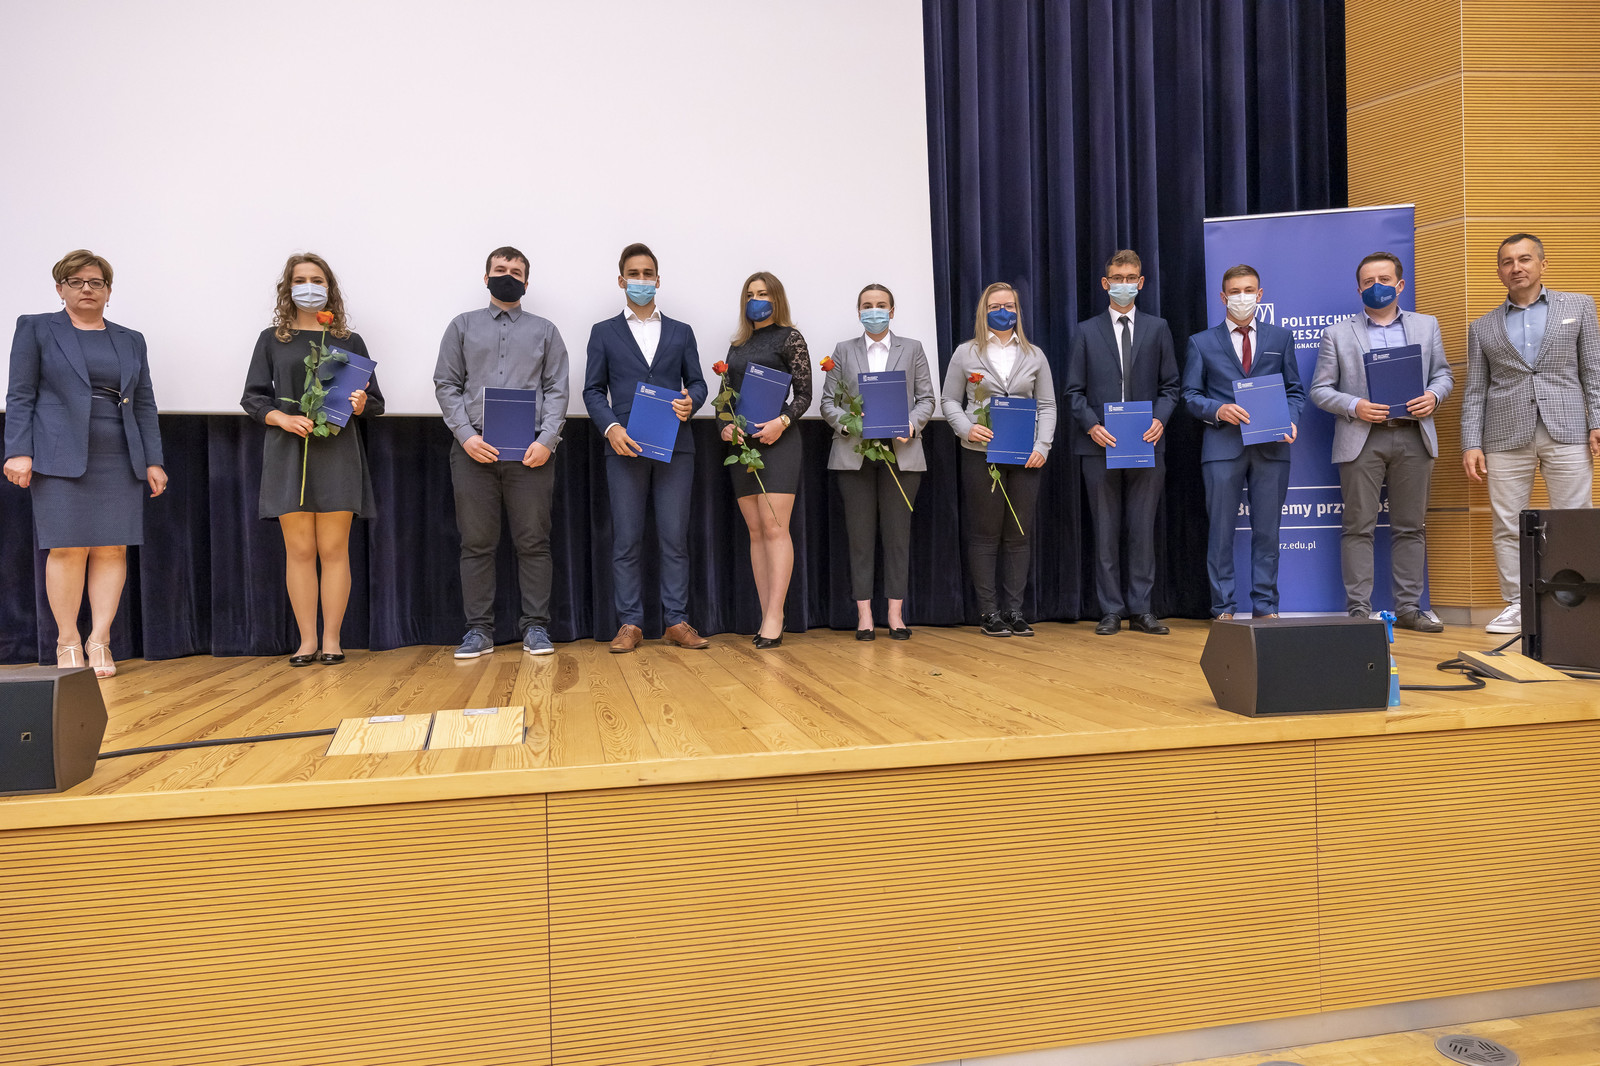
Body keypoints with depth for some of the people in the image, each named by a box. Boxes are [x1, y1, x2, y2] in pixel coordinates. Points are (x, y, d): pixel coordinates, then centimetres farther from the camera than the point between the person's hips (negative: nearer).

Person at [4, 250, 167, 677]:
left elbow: (145, 405, 14)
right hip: (62, 457, -3)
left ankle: (100, 641, 1)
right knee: (68, 548, -6)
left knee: (112, 549, -2)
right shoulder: (36, 329, 9)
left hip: (119, 461, 3)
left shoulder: (131, 340, 17)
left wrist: (153, 461, 7)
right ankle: (68, 642, 3)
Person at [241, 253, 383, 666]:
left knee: (334, 549, -1)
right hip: (289, 451, 0)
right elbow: (252, 398, 9)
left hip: (337, 451, 0)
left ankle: (332, 639, 4)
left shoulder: (349, 341, 12)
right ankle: (306, 640, 6)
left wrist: (360, 404, -11)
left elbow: (376, 402, 11)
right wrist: (283, 418, -10)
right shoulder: (272, 340, 13)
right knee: (299, 550, -1)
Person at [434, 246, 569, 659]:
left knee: (534, 542, 1)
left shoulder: (545, 330, 13)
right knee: (477, 543, 2)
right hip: (474, 448, 1)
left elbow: (557, 390, 5)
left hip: (530, 450, 0)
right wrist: (466, 435, -6)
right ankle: (479, 630, 9)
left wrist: (547, 440, -9)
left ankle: (535, 626, 8)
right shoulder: (462, 326, 15)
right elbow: (446, 384, 8)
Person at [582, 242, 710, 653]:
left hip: (675, 448, 1)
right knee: (626, 540, 0)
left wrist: (690, 401, -11)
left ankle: (676, 622, 5)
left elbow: (697, 383, 13)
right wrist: (611, 427, -10)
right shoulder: (604, 333, 13)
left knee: (674, 537, 0)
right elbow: (593, 390, 8)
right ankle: (630, 623, 6)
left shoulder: (681, 332, 17)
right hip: (625, 447, -1)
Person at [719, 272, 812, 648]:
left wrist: (781, 422, -19)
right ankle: (768, 618, 6)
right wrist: (726, 427, -2)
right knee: (756, 532, 3)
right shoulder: (737, 345, 18)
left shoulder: (789, 338, 3)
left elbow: (804, 394, -3)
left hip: (777, 440, -6)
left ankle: (774, 619, -11)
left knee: (774, 528, -11)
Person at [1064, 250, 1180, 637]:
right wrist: (1092, 426, -10)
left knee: (1143, 530, 3)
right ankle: (1111, 611, 10)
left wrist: (1159, 420, -9)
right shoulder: (1086, 331, 9)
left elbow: (1170, 386, 9)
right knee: (1106, 532, 3)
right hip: (1100, 446, 0)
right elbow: (1074, 391, 5)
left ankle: (1141, 610, 10)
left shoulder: (1157, 328, 11)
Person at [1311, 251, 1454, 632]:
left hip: (1413, 437, 3)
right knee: (1359, 528, -3)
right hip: (1362, 440, -2)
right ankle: (1359, 610, 1)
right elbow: (1319, 389, 4)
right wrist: (1355, 407, -12)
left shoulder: (1427, 326, 15)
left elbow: (1443, 373, 17)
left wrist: (1433, 395, -5)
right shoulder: (1338, 333, 7)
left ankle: (1409, 607, 12)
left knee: (1410, 527, 5)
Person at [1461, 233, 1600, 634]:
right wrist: (1471, 444, 0)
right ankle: (1516, 607, 8)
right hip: (1506, 437, 1)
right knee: (1507, 526, 1)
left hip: (1566, 431, -1)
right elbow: (1475, 391, 9)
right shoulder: (1483, 328, 13)